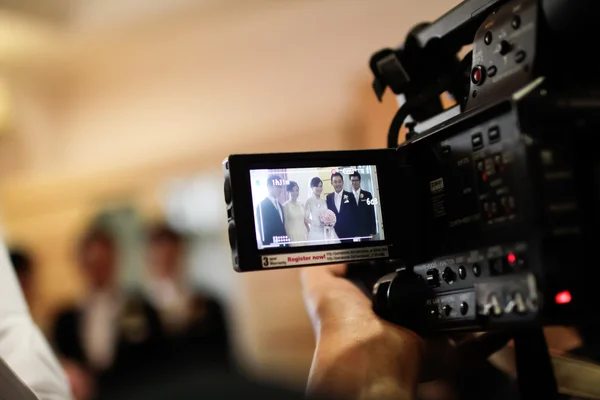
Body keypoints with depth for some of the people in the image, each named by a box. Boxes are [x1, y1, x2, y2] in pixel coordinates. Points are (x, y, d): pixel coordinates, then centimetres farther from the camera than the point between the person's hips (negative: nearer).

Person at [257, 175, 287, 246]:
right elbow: (263, 230, -13)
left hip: (283, 243, 7)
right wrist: (267, 245, -14)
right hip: (272, 245, -7)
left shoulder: (279, 204, 13)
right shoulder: (262, 205, -12)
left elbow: (282, 227, 13)